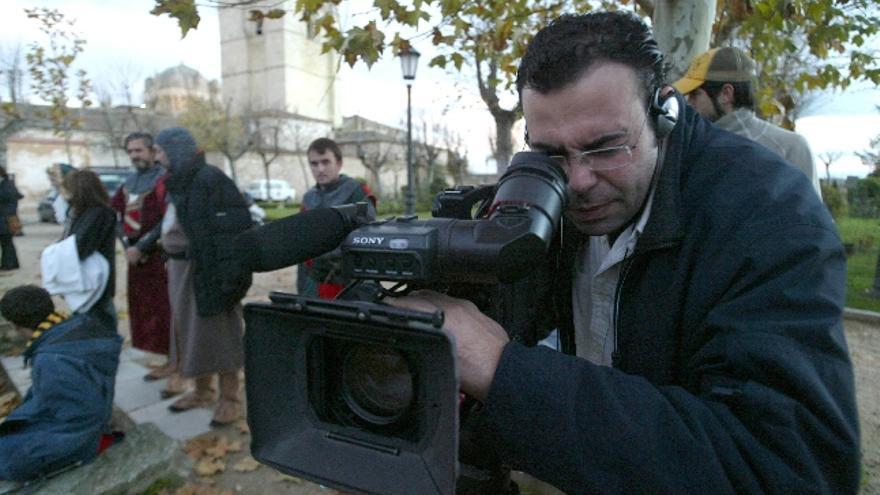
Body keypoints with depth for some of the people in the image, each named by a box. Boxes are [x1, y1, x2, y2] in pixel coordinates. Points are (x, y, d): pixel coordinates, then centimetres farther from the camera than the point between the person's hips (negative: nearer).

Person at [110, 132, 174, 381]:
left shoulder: (164, 179, -10)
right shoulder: (129, 182, 14)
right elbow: (114, 212, 14)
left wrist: (141, 247, -14)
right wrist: (128, 246, 0)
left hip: (160, 255, -7)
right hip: (135, 255, 8)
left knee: (163, 307, -4)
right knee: (141, 306, 12)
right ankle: (157, 348, 23)